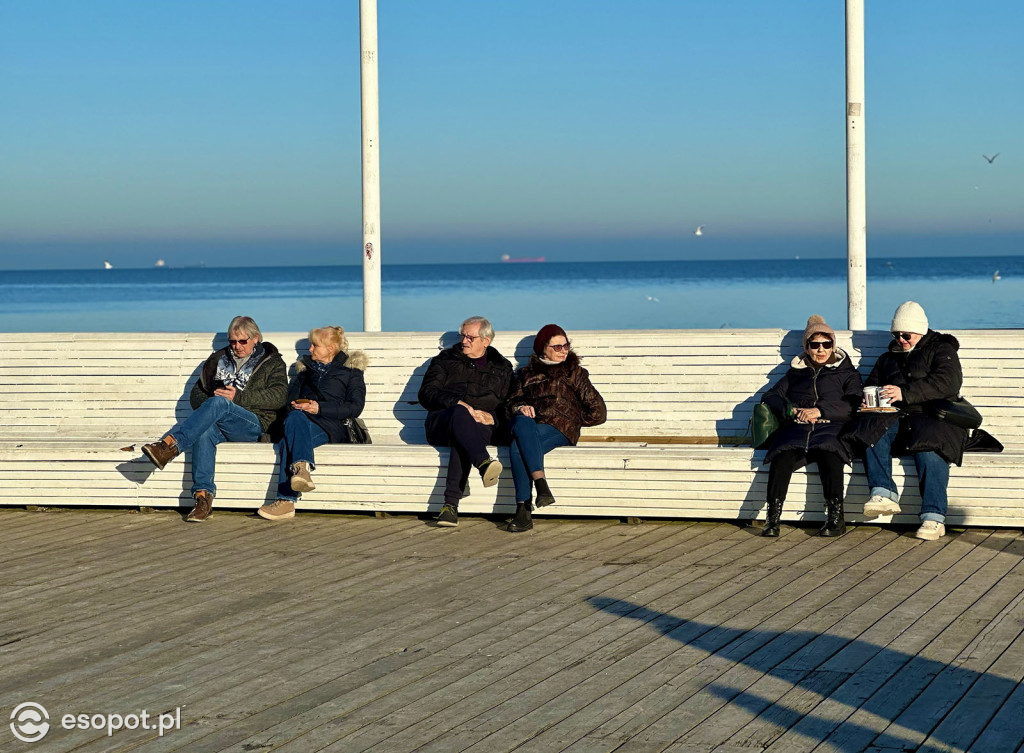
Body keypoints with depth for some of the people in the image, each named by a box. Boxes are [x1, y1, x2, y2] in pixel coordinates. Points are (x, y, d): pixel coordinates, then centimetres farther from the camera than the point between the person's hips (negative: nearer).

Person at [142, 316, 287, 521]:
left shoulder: (272, 362, 13)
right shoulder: (218, 359, 25)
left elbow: (278, 396, -5)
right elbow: (196, 393, 23)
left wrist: (238, 397, -14)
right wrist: (208, 407, -1)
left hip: (254, 425, -3)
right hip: (220, 424, 4)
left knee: (218, 403, -35)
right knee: (204, 433, -36)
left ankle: (170, 444, -50)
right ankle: (203, 496, -44)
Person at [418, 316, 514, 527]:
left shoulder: (501, 367, 23)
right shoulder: (445, 360, 20)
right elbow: (426, 394, 6)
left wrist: (492, 418, -7)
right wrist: (457, 404, -12)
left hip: (481, 427, 0)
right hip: (441, 425, 0)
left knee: (462, 440, -39)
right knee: (460, 414, -39)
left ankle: (451, 504, -51)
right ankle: (484, 463, -64)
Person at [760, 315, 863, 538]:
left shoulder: (846, 372, 22)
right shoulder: (796, 372, 30)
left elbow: (853, 405, 5)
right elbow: (771, 396, 17)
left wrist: (819, 411, -10)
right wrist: (791, 410, -5)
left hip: (831, 427, -2)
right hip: (796, 427, 2)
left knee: (828, 452, -38)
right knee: (783, 454, -33)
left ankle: (835, 517, -39)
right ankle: (773, 517, -40)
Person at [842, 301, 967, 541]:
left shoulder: (941, 350, 11)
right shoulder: (888, 358, 30)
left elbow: (948, 382, -8)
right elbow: (870, 386, 32)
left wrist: (905, 393, -20)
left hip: (931, 416, -5)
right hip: (895, 418, 5)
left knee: (928, 448, -37)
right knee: (872, 429, -30)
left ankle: (933, 517, -42)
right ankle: (883, 494, -41)